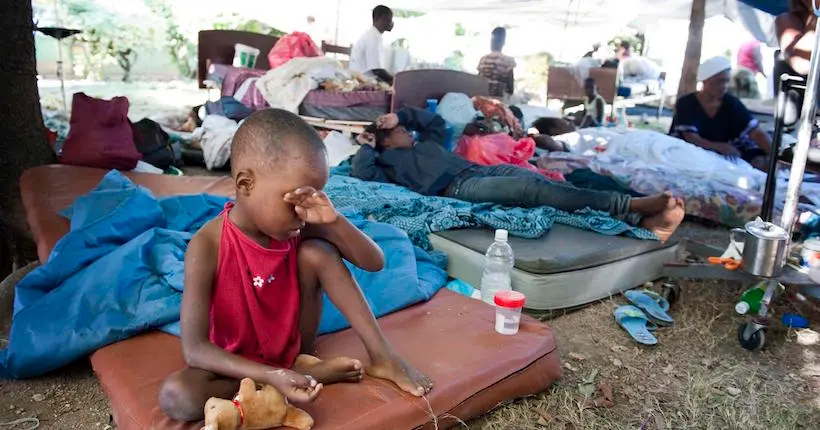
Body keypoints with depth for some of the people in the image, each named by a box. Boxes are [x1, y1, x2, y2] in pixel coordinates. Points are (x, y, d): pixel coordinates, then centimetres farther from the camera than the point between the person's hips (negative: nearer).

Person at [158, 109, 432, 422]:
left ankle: (381, 356, -13)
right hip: (240, 362, -2)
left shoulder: (298, 227, -14)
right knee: (175, 395, -32)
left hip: (295, 344, 2)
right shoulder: (207, 246, -26)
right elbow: (194, 349, -28)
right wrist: (272, 376, -41)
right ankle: (306, 372, -20)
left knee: (317, 251, -19)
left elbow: (374, 263, -11)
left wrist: (333, 220, -30)